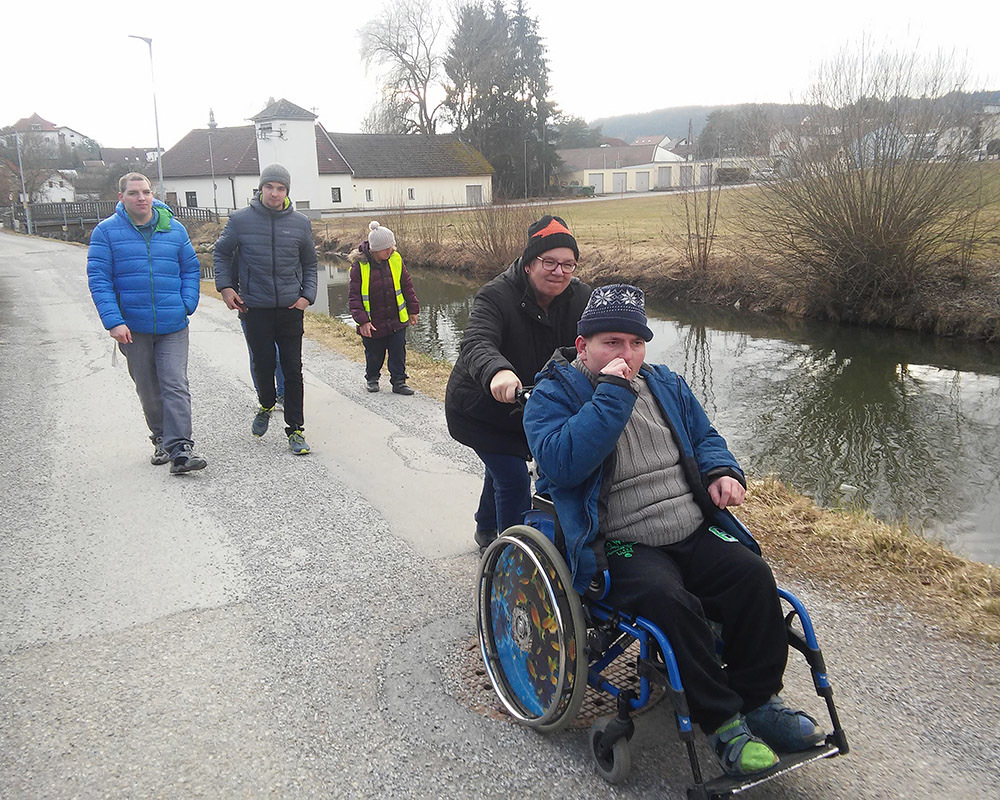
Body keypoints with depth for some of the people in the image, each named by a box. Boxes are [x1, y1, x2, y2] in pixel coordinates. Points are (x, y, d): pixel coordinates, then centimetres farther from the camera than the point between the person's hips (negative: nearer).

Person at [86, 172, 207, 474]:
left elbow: (191, 270, 13)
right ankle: (161, 439, 29)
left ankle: (180, 450, -12)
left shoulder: (174, 229, 5)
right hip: (132, 327, 0)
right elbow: (98, 279, -5)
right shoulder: (106, 231, -1)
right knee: (148, 389, 12)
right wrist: (113, 321, -14)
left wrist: (186, 305, -1)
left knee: (175, 386, -10)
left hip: (173, 326, 0)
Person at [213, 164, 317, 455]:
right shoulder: (240, 220, -1)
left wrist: (307, 295, 2)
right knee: (263, 364, 8)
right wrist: (225, 286, 2)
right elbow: (222, 253, 13)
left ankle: (295, 429, 9)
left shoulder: (300, 223, 4)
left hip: (291, 309, 1)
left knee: (292, 369, 1)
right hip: (255, 309, -1)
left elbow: (309, 264, 14)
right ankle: (266, 406, 38)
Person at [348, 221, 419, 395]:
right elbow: (354, 296, -12)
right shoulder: (359, 265, -15)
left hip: (397, 321, 3)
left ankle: (398, 382, 16)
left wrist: (413, 309, 10)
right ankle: (372, 378, 35)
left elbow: (407, 285, 8)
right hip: (373, 323, -2)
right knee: (374, 354, 12)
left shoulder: (396, 259, -3)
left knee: (398, 352, 4)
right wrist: (362, 320, -19)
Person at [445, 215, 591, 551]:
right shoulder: (497, 296, -28)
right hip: (479, 408, -6)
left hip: (528, 406, 6)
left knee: (504, 466, 26)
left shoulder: (579, 297, -11)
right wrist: (497, 372, -67)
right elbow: (476, 344, -44)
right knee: (514, 480, -16)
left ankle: (487, 530, 52)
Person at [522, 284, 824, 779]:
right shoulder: (552, 397, -4)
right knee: (669, 599, -31)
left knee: (753, 575, -17)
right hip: (620, 547, -6)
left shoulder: (666, 385, 16)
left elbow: (704, 437, 27)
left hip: (694, 533, 6)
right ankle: (721, 722, -14)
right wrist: (613, 394, -22)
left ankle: (757, 699, 2)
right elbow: (562, 462, -23)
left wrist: (721, 471, 4)